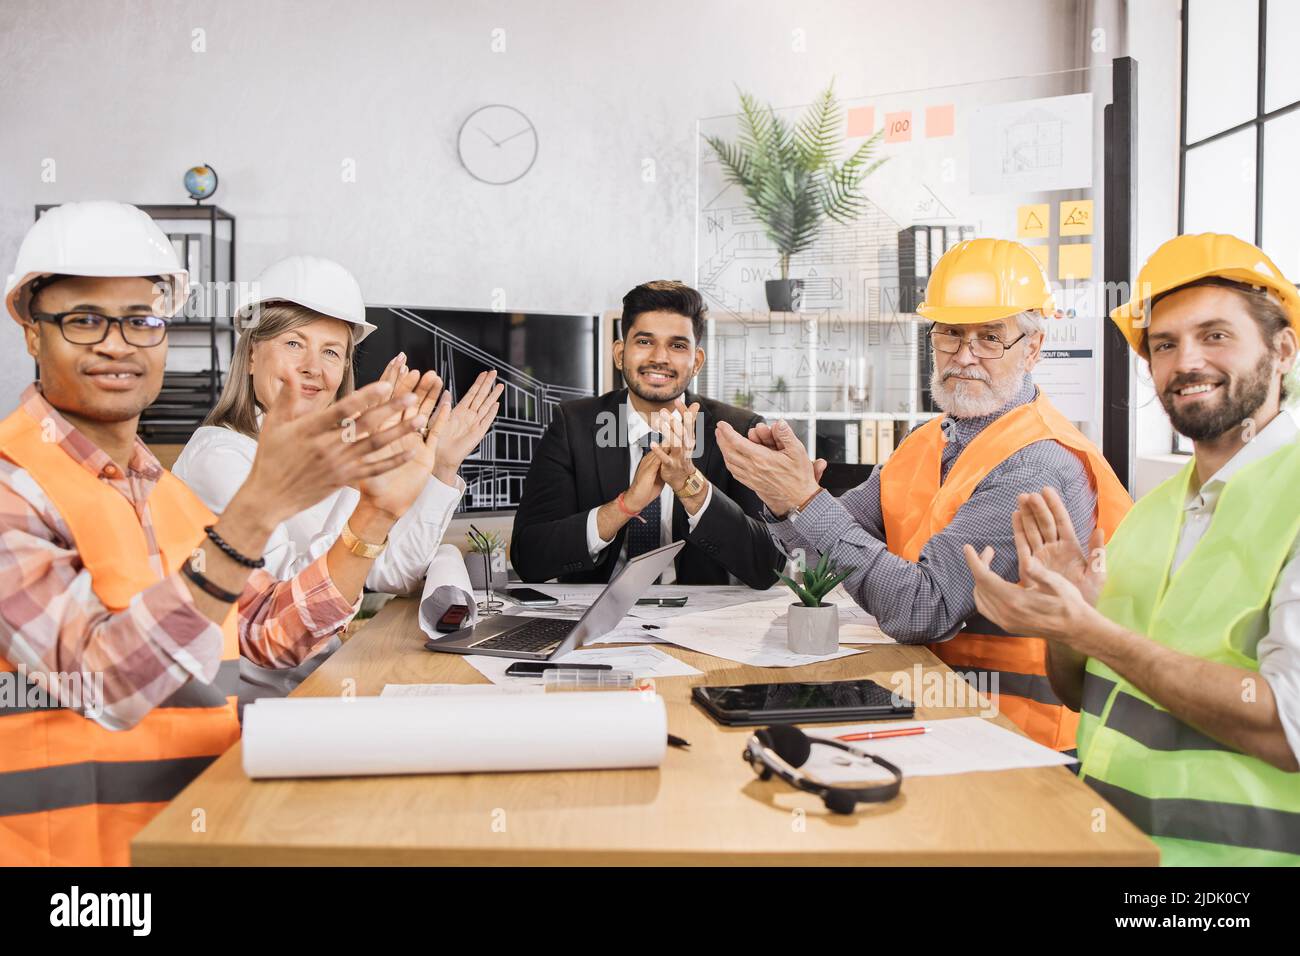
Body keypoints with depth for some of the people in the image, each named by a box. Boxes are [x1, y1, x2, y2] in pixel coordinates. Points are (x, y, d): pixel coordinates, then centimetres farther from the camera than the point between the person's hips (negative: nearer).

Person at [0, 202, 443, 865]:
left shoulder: (163, 489, 13)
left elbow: (273, 634, 9)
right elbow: (106, 683, -23)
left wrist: (376, 512, -2)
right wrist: (258, 509, -31)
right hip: (65, 846, -6)